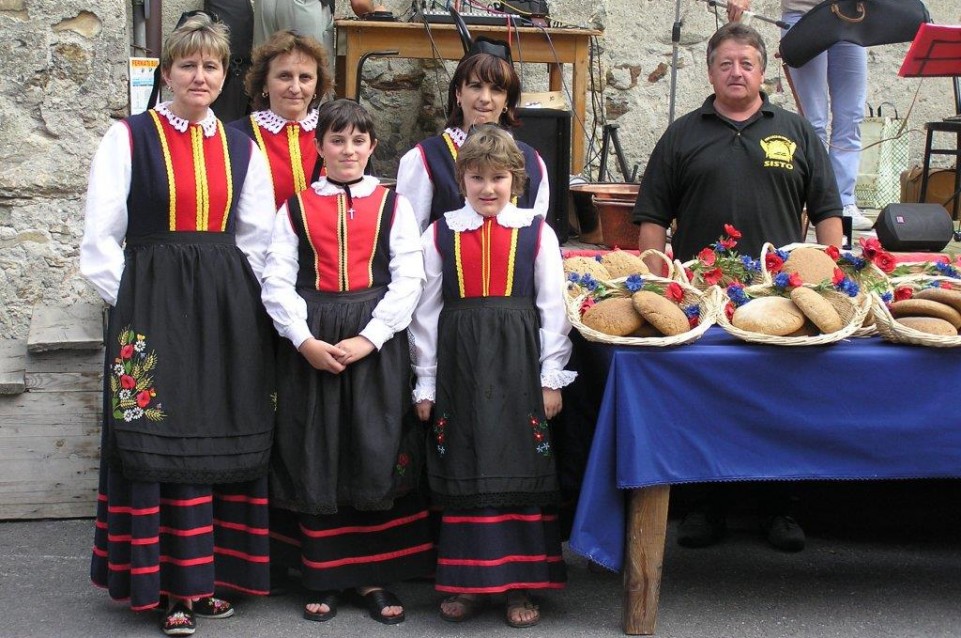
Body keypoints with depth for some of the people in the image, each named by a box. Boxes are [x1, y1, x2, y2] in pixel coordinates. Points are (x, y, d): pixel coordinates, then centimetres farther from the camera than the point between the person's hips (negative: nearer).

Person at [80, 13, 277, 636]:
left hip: (230, 309, 4)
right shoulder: (129, 138, 0)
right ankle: (174, 584, 5)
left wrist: (240, 301, 4)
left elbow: (258, 239, 14)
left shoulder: (241, 148, 12)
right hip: (153, 303, -4)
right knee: (162, 441, -3)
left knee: (225, 439, 5)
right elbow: (100, 239, -2)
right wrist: (135, 305, -6)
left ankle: (211, 574, 16)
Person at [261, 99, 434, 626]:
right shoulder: (296, 208, 7)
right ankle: (322, 576, 16)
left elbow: (408, 280, -2)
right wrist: (305, 341, -13)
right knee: (315, 458, 4)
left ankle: (372, 576, 14)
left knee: (375, 457, 2)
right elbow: (277, 282, 0)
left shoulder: (393, 206, 6)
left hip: (377, 342, 0)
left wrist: (367, 340, -13)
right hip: (311, 346, 1)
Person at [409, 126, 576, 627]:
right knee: (463, 469, 5)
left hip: (518, 365, -1)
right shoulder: (440, 235, 5)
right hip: (459, 363, 1)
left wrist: (552, 378, -1)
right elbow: (427, 312, 6)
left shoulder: (537, 233, 2)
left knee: (521, 468, 2)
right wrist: (425, 384, 5)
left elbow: (553, 309, 3)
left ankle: (519, 584, 13)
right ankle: (468, 582, 16)